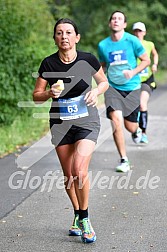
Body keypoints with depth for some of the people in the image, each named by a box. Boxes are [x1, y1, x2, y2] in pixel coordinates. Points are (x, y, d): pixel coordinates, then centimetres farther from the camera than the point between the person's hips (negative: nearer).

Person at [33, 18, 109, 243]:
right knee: (68, 175, 9)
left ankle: (84, 219, -1)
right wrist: (50, 93, -19)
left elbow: (104, 82, 9)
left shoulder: (88, 60, -8)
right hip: (60, 123, 2)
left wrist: (96, 91, -12)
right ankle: (78, 215, 32)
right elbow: (36, 96, 1)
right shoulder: (48, 64, -7)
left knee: (79, 170, -18)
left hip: (87, 121, -2)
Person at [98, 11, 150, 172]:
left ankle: (136, 131, 44)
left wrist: (133, 72, -15)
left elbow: (146, 60, 1)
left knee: (130, 127, 2)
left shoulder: (132, 41, -7)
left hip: (132, 88, -1)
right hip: (113, 88, 1)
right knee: (116, 120, -19)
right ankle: (124, 160, -7)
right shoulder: (103, 45, 0)